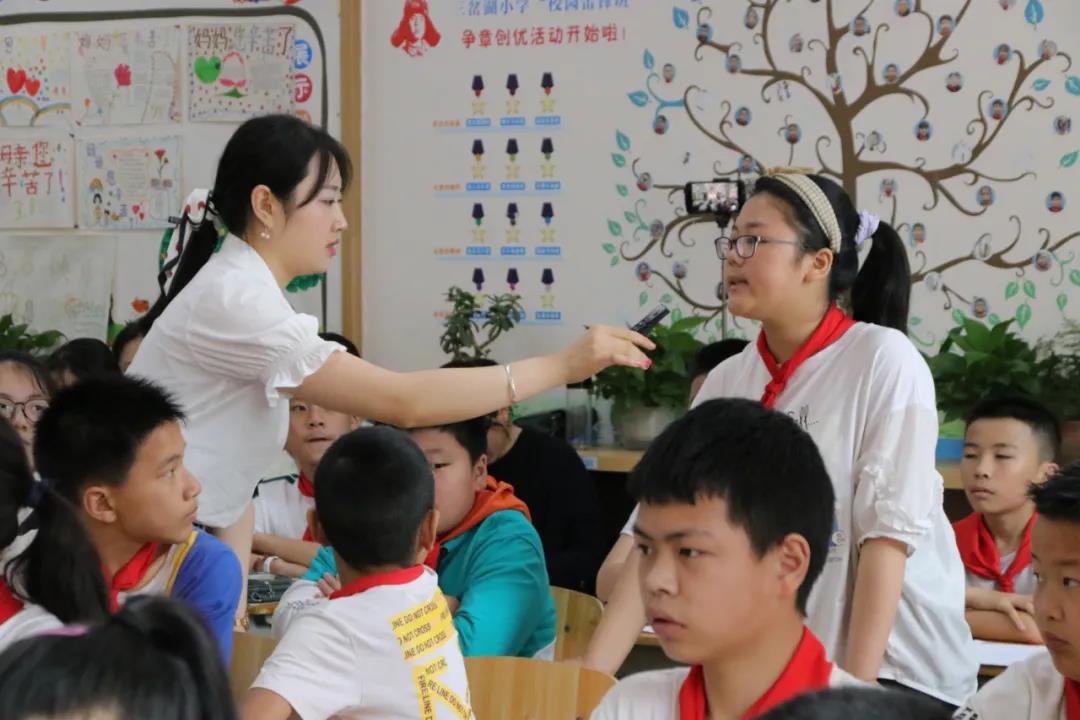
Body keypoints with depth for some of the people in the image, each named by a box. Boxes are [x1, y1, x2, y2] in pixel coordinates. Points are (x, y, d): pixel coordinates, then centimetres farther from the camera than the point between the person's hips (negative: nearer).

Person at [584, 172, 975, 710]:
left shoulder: (883, 360, -12)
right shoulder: (726, 381, 2)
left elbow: (889, 529, -15)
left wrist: (855, 686, -18)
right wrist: (592, 672, -11)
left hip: (896, 665, -4)